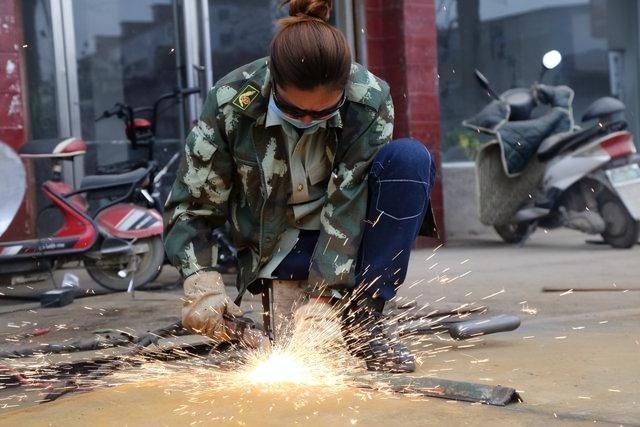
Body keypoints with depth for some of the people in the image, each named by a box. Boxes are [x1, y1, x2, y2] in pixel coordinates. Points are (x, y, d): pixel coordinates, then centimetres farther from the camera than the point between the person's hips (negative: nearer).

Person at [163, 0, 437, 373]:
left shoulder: (371, 101, -23)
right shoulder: (231, 104, -22)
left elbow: (347, 206, -24)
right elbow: (190, 206, -15)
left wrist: (321, 297, -31)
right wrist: (202, 288, -29)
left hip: (350, 235, 2)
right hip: (279, 244, -2)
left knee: (411, 158, -30)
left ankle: (364, 318, -24)